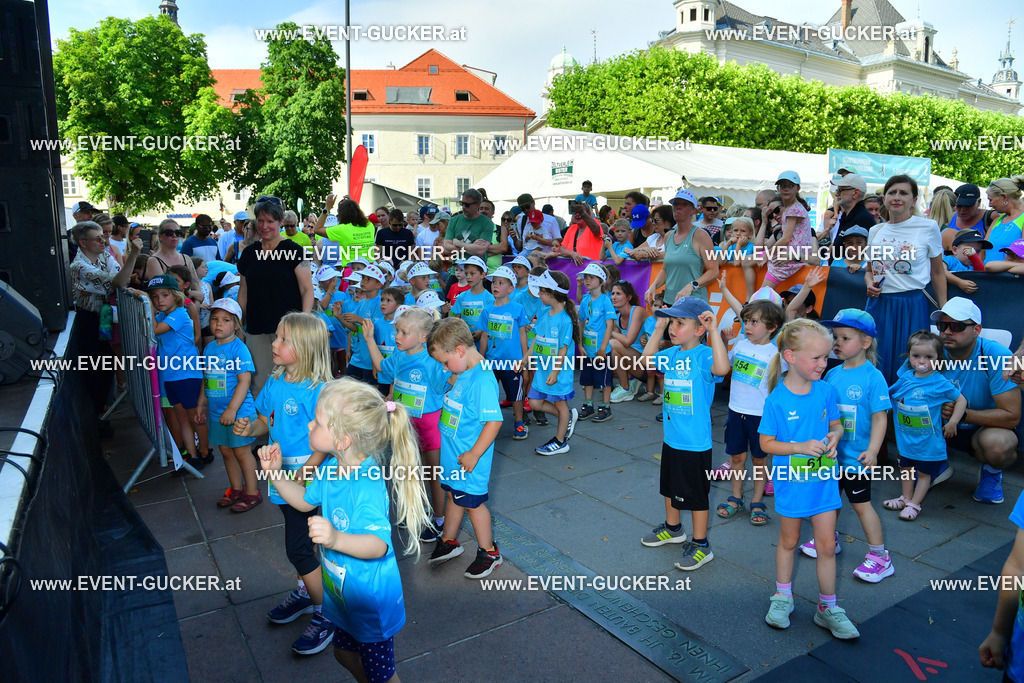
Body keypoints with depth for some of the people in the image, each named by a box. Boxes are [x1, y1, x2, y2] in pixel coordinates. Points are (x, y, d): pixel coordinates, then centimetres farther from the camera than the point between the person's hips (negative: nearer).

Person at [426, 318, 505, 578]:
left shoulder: (482, 380, -27)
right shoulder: (465, 373, 2)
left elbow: (494, 420, -29)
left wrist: (474, 454, -25)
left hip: (468, 458, -9)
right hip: (453, 453, 9)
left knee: (472, 502, 7)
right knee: (454, 495, 23)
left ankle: (488, 552, 27)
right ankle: (448, 542, 42)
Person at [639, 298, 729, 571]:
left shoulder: (704, 354, -20)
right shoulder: (672, 354, 1)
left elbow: (722, 368, -39)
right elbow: (647, 360, 11)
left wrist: (714, 331, -37)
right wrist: (658, 329, 3)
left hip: (696, 442, -8)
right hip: (671, 438, 8)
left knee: (696, 494, 6)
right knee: (670, 487, 25)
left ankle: (700, 545, 23)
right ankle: (673, 528, 46)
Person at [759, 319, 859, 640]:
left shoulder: (825, 391, -7)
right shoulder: (777, 400, -18)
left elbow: (836, 423, 9)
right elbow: (766, 443, -12)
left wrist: (835, 436, -13)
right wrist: (801, 447, -24)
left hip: (823, 481, 3)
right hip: (791, 482, -3)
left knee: (827, 545, 8)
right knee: (788, 541, 16)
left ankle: (827, 608, 26)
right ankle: (782, 597, 36)